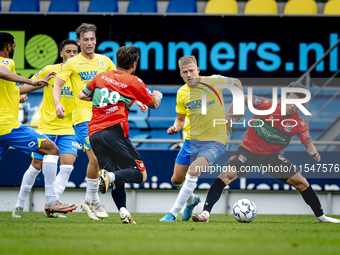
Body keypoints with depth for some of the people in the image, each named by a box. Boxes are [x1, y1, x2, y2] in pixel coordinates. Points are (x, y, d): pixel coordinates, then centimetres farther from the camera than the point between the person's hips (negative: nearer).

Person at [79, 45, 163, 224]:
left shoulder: (102, 77, 16)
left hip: (94, 134, 6)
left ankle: (123, 211, -10)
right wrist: (158, 96, 43)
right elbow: (154, 104, 20)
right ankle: (109, 176, -29)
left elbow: (82, 95, 25)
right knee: (140, 174, -3)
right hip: (113, 131, -6)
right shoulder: (133, 82, 5)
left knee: (117, 179, 11)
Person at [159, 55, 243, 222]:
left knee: (193, 170, -28)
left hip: (215, 141, -5)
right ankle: (192, 200, 44)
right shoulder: (182, 93, -1)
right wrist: (175, 127, -8)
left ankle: (173, 213, -18)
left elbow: (236, 82, 6)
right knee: (176, 180, 8)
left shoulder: (213, 82, -13)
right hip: (191, 140, 5)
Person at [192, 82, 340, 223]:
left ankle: (320, 216, 20)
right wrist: (228, 117, -15)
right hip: (249, 150, -3)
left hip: (272, 156, 3)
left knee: (301, 183, 0)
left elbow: (307, 143, 2)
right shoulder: (269, 106, -19)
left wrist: (312, 152, -21)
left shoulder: (299, 124, -11)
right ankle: (205, 213, -24)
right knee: (227, 175, -26)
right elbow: (241, 98, -10)